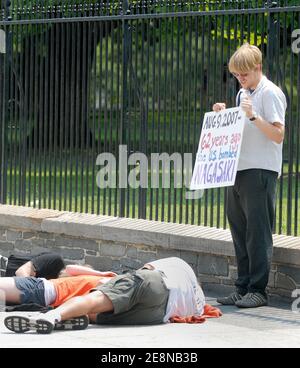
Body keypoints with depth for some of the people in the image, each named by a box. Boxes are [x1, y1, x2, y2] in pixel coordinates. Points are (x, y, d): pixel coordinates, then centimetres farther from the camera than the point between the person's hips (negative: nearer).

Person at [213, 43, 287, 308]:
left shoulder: (270, 93, -8)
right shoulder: (243, 94, 18)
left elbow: (278, 135, -15)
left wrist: (253, 116, -24)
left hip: (261, 171, -8)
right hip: (240, 169, 8)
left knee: (258, 232, -6)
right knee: (239, 229, 9)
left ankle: (258, 290, -3)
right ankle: (243, 288, 14)